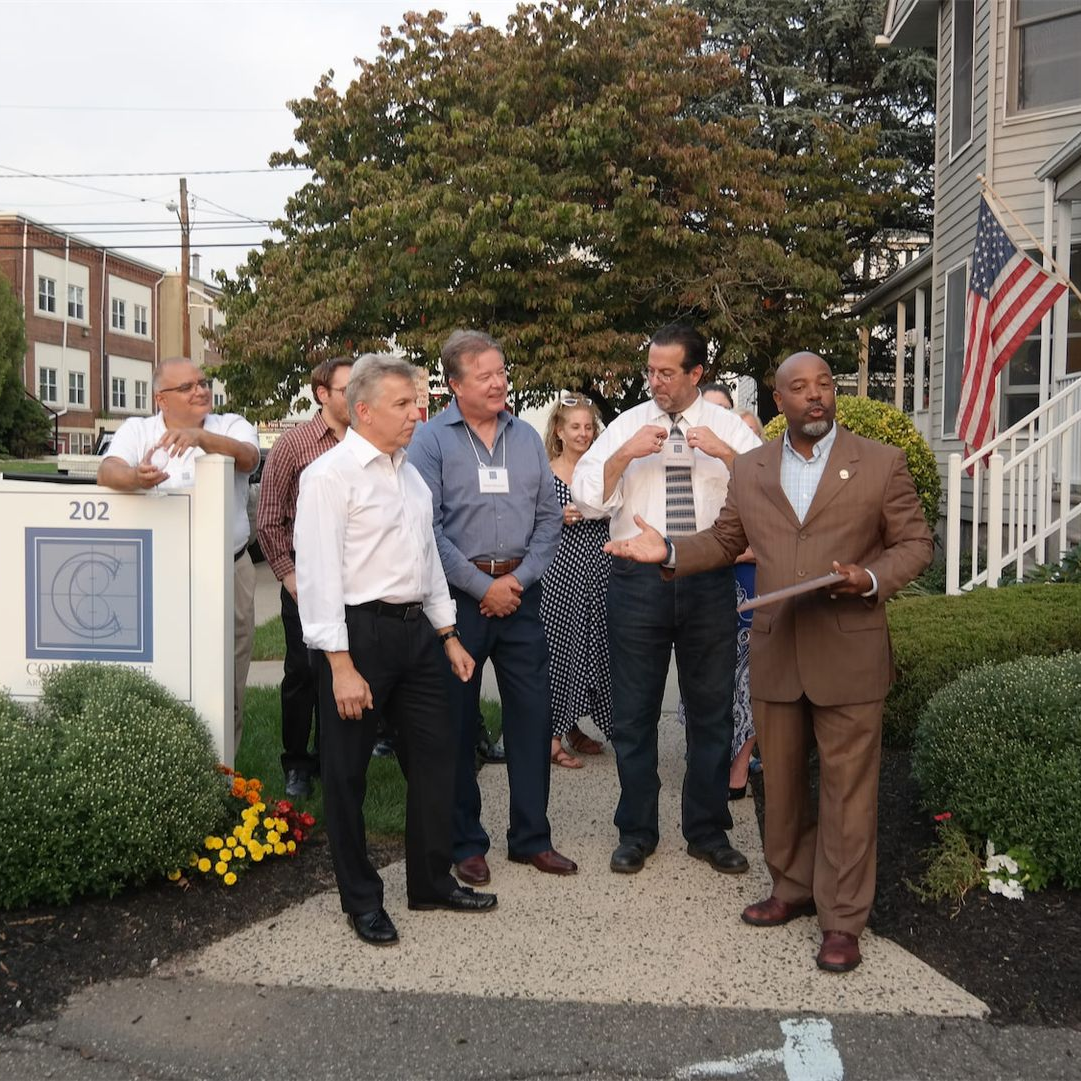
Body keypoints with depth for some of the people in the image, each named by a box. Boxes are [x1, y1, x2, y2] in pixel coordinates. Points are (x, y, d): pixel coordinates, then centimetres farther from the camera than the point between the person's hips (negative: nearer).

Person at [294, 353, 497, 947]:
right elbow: (317, 574, -17)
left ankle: (432, 881, 30)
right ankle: (361, 899, 23)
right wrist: (341, 665, -21)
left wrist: (448, 635, 17)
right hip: (359, 631, -8)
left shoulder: (409, 471, 14)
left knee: (434, 755, 13)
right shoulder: (331, 474, -11)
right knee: (347, 771, 6)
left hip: (415, 628, 8)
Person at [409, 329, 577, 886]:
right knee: (458, 720, 5)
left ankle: (531, 837, 22)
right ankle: (465, 843, 20)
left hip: (519, 590, 4)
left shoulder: (526, 437, 10)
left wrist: (519, 578, -5)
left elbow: (549, 516, 8)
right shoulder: (432, 439, -4)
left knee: (531, 714, 7)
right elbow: (427, 527, -11)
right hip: (459, 594, -4)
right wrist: (482, 586, -12)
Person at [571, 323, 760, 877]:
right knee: (634, 712, 8)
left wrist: (725, 453, -21)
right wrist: (625, 454, -16)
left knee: (711, 711, 10)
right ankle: (636, 832, 25)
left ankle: (708, 831, 28)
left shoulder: (728, 428, 4)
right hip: (639, 581, 0)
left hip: (709, 582, 0)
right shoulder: (626, 426, 4)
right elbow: (586, 498, -3)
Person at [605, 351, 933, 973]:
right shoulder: (750, 471, 9)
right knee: (782, 783, 15)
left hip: (849, 656, -3)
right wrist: (669, 551, 2)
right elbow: (725, 541, 18)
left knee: (847, 789, 3)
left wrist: (870, 579, -17)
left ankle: (843, 920, 16)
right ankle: (793, 889, 34)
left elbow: (915, 544, 1)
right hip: (774, 655, 4)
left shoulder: (882, 464, -1)